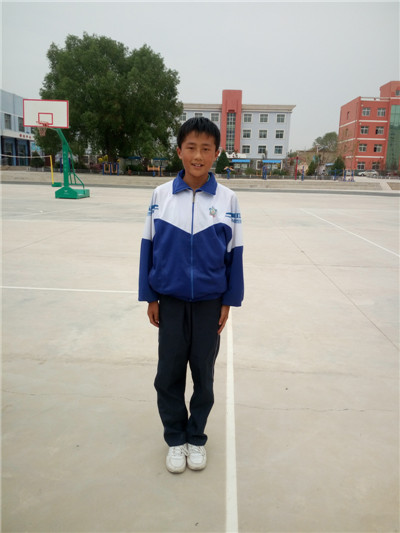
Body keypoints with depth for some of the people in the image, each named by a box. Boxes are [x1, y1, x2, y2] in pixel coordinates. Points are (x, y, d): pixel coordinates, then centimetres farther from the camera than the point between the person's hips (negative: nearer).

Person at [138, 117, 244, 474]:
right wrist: (150, 297, 1)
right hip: (170, 300, 1)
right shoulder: (161, 195, -5)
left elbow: (234, 254, -1)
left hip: (209, 302, 0)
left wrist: (229, 302, 0)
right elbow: (149, 247, 0)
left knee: (203, 373, 13)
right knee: (169, 373, 11)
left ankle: (196, 438, 36)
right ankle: (175, 438, 34)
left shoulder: (228, 199, -7)